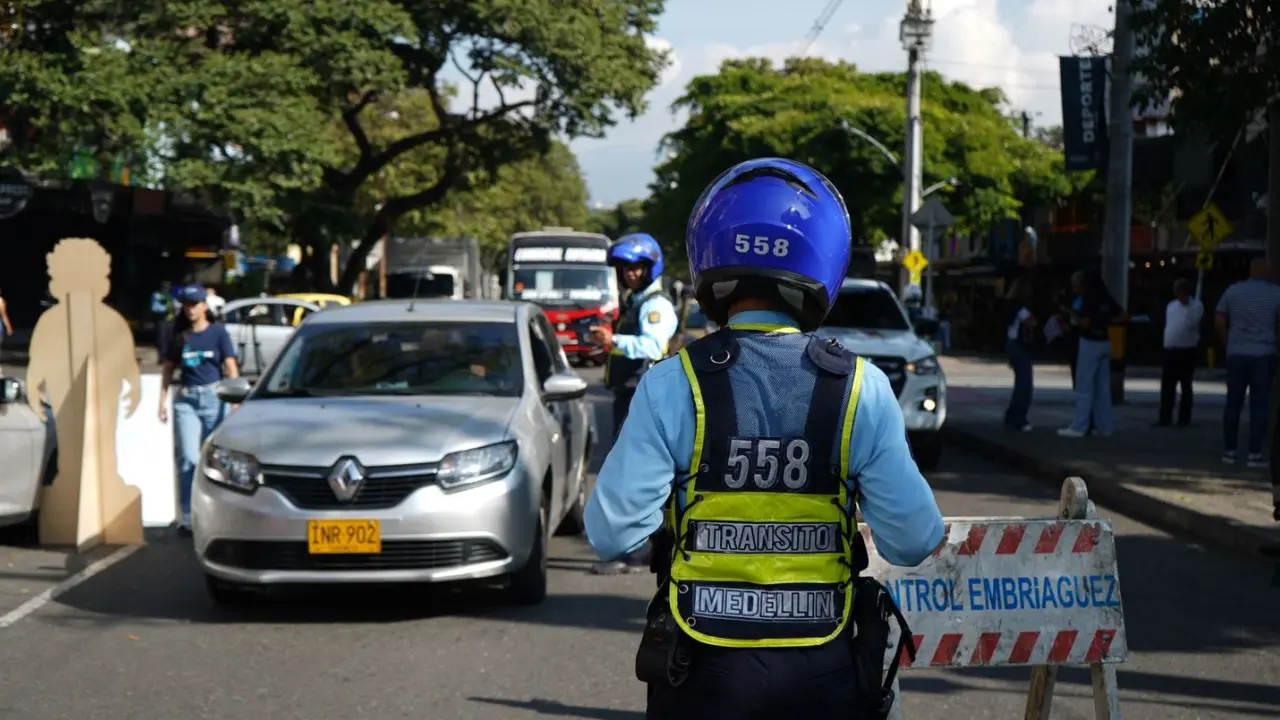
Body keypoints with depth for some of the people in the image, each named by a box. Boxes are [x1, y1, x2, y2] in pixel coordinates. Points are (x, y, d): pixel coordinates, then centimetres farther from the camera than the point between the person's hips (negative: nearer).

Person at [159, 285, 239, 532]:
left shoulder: (218, 332, 2)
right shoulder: (180, 336, 9)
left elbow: (231, 367, -1)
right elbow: (168, 368, 15)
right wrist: (163, 400, 8)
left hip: (213, 397, -2)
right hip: (186, 400, 2)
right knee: (189, 459, -6)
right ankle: (188, 516, -4)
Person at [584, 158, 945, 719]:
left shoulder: (671, 386, -13)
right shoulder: (862, 390, -9)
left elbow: (613, 534, -12)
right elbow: (912, 542, -6)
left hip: (703, 671, -1)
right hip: (823, 672, 1)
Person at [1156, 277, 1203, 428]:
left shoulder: (1196, 305, -5)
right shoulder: (1171, 305, 14)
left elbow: (1191, 323, -18)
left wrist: (1186, 305, -16)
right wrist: (1167, 343, 10)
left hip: (1186, 351, -6)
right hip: (1170, 350, 6)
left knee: (1185, 386, 2)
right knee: (1167, 386, 4)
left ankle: (1184, 418, 6)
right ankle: (1165, 418, 8)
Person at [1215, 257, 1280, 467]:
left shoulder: (1233, 290, 5)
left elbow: (1219, 320, 7)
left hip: (1236, 354, 3)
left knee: (1233, 404, 10)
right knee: (1259, 406, 1)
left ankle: (1229, 451, 12)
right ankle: (1254, 454, 0)